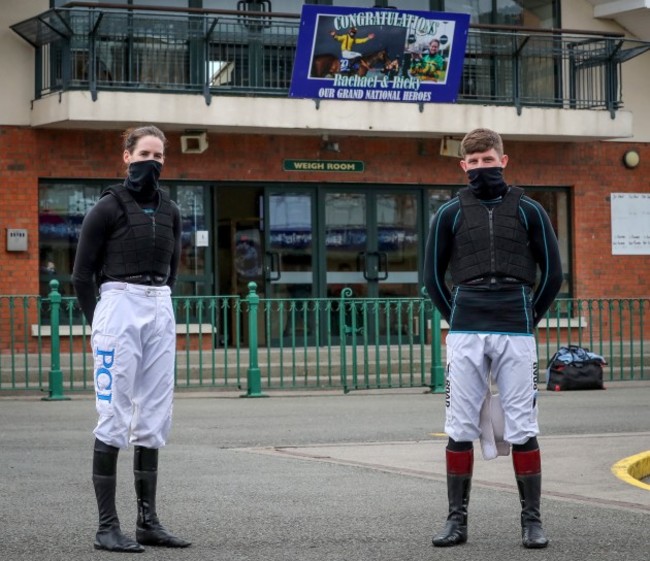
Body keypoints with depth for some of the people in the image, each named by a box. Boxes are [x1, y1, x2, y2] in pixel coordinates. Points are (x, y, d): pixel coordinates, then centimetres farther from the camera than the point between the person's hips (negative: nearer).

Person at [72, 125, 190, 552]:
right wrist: (98, 324, 0)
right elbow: (82, 273, -2)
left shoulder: (170, 211, 12)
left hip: (161, 312, 6)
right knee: (114, 420, -6)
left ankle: (148, 523, 13)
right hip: (119, 308, -6)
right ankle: (107, 527, -4)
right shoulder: (109, 208, -5)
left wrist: (160, 304, 16)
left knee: (153, 421, 7)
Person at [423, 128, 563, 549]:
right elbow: (434, 276, 14)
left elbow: (552, 273, 10)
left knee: (523, 429, -1)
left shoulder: (528, 210, 6)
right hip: (465, 336, 1)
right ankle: (457, 519, 8)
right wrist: (457, 319, 11)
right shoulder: (450, 214, 8)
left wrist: (530, 318, 11)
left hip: (516, 333, -1)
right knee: (460, 428, 2)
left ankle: (532, 520, 5)